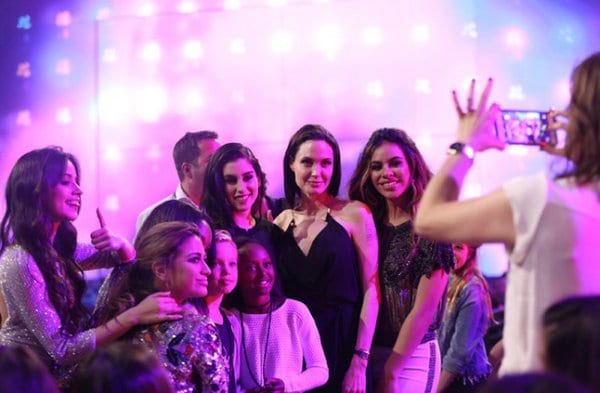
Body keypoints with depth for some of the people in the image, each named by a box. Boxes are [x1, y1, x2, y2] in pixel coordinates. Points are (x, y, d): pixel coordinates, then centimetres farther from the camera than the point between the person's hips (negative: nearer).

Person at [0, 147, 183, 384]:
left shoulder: (58, 244, 1)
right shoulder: (20, 262, -22)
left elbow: (123, 258, 13)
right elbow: (61, 349, -24)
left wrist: (120, 244, -10)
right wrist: (134, 316, -29)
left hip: (52, 374, 7)